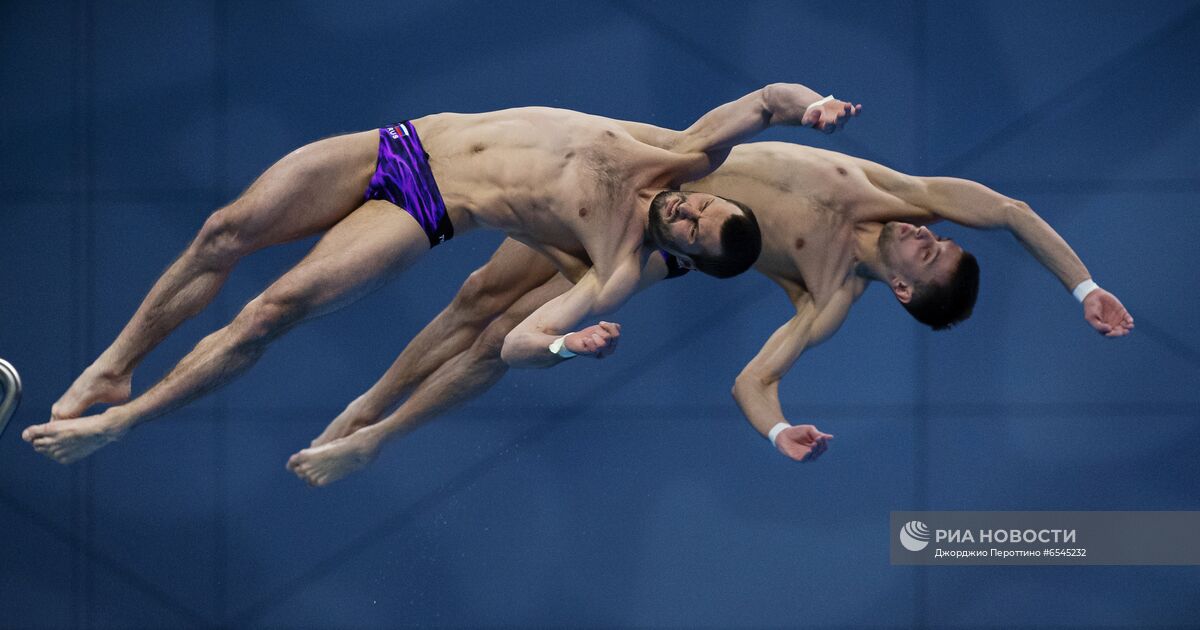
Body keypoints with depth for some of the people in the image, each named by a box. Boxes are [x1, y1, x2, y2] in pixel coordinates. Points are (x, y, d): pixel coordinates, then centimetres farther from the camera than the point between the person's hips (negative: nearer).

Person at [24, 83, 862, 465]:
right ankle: (114, 367, 13)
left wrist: (563, 345, -45)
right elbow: (766, 100, -2)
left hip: (426, 217, -5)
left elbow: (516, 342, -23)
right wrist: (809, 105, -23)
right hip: (405, 143, 5)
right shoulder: (680, 165, -4)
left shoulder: (623, 270, -16)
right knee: (227, 231, -4)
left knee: (275, 311, -20)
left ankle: (118, 422, -5)